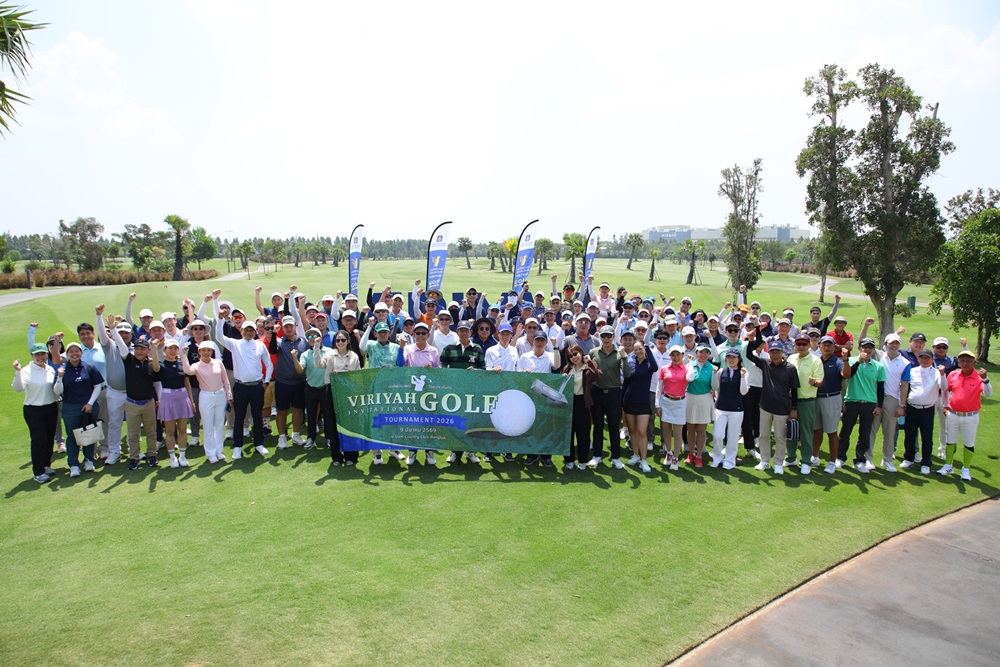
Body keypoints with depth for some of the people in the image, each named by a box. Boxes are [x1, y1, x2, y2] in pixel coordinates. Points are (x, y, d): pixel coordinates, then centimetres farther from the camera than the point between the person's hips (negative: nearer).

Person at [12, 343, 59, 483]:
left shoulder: (51, 370, 6)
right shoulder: (27, 371, -12)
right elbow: (18, 388, -28)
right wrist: (17, 372, -37)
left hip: (51, 408, 6)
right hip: (34, 411, -6)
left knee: (49, 438, 12)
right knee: (39, 439, -6)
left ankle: (46, 465, 27)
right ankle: (38, 472, 2)